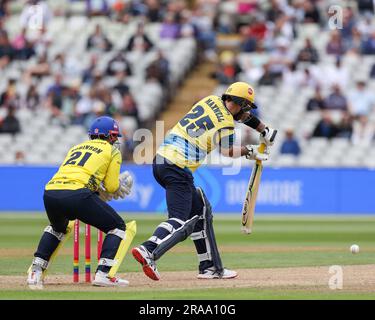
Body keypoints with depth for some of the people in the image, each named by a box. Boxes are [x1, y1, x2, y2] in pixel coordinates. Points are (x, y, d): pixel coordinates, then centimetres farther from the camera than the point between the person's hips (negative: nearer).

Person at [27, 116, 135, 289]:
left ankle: (35, 272, 22)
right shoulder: (112, 150, 17)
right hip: (77, 195, -6)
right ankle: (103, 273, -6)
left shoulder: (76, 147, 33)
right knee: (118, 228, 11)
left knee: (58, 228, 37)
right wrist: (119, 185, 33)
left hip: (50, 192, 6)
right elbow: (112, 186, 11)